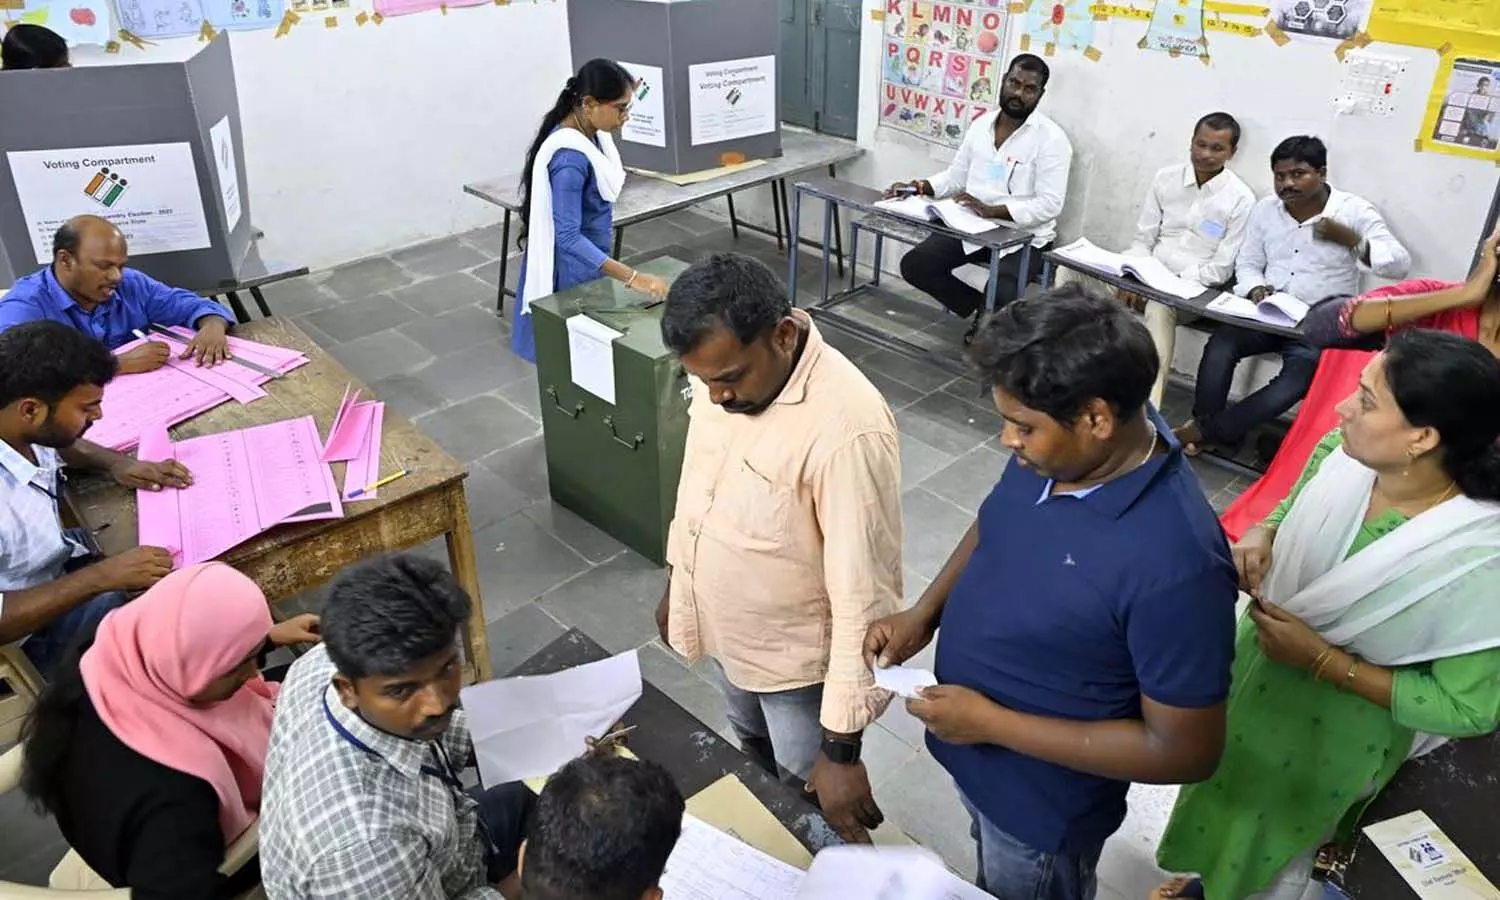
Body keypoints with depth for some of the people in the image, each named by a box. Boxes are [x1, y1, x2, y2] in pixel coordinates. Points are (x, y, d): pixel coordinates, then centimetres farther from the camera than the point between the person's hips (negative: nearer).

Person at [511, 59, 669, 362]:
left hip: (588, 259, 9)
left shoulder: (590, 131, -2)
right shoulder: (570, 158, -31)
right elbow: (568, 238, -37)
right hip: (573, 269, -9)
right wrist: (633, 278, -42)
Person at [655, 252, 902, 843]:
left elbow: (864, 598, -32)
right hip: (726, 628, 7)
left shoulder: (846, 430, -36)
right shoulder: (723, 372, -11)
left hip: (800, 655, -7)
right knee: (755, 753, 32)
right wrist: (676, 583, 17)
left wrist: (842, 749, -27)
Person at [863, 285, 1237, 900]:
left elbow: (1187, 751, -27)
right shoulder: (1059, 448, -16)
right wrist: (925, 613, -9)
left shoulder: (1175, 563, -37)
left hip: (1041, 806, -6)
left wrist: (993, 724, -26)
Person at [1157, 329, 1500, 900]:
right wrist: (1258, 539, -19)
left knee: (1273, 842, 22)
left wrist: (1323, 660, -27)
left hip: (1334, 734, -5)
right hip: (1257, 669, 6)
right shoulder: (1343, 455, -20)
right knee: (1224, 794, 31)